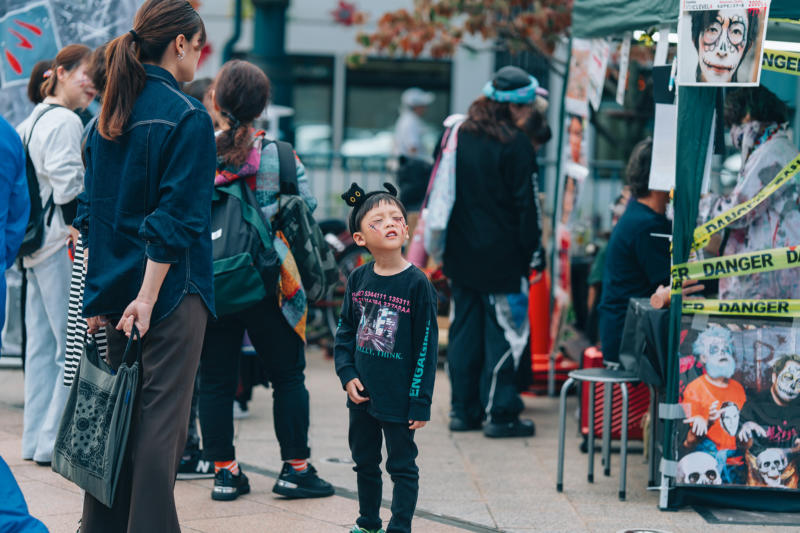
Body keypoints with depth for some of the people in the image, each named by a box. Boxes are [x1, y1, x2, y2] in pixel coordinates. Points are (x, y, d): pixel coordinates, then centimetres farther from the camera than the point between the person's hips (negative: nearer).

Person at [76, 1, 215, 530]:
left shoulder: (109, 116, 10)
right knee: (160, 421, -3)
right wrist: (147, 297, -17)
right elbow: (176, 218, -17)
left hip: (115, 290, 7)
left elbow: (91, 210, 13)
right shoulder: (188, 118, -11)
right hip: (169, 289, -7)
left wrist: (100, 292, 16)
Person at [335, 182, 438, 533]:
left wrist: (420, 402, -11)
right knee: (365, 462, 18)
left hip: (399, 398, -5)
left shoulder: (417, 284, -12)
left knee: (402, 466, 4)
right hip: (362, 395, 5)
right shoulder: (358, 280, 1)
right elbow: (345, 331, 11)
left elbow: (427, 346, -10)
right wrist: (347, 375, -3)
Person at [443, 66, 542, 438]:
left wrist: (445, 244, 19)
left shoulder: (460, 136, 6)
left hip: (462, 254, 7)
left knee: (465, 329, 13)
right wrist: (532, 250, -3)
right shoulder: (515, 145, -13)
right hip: (501, 256, -7)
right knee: (504, 332, 0)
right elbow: (526, 205, -12)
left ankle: (463, 409, 17)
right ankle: (499, 413, 1)